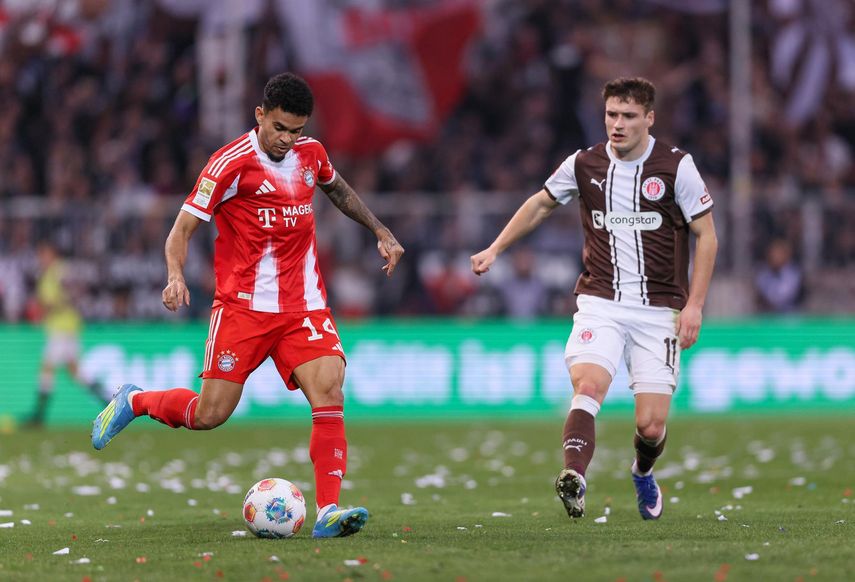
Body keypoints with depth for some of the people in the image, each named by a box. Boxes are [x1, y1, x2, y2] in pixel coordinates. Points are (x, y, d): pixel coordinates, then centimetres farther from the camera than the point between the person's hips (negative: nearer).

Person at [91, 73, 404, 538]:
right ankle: (134, 401, 26)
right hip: (243, 305, -4)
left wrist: (380, 232, 27)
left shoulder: (311, 154, 8)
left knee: (329, 390, -18)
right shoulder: (231, 163, -10)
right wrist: (175, 276, -26)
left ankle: (328, 513, -19)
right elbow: (183, 227, -8)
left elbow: (338, 189, 33)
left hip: (303, 307, 4)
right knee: (210, 414, -5)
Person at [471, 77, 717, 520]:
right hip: (599, 303, 1)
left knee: (651, 425, -3)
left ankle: (643, 473, 31)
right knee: (588, 386, -27)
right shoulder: (584, 165, 2)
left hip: (658, 309, -1)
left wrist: (694, 305, -7)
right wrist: (495, 249, 19)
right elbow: (541, 204, 21)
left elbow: (706, 236, 0)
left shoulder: (676, 166, -5)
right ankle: (574, 479, -42)